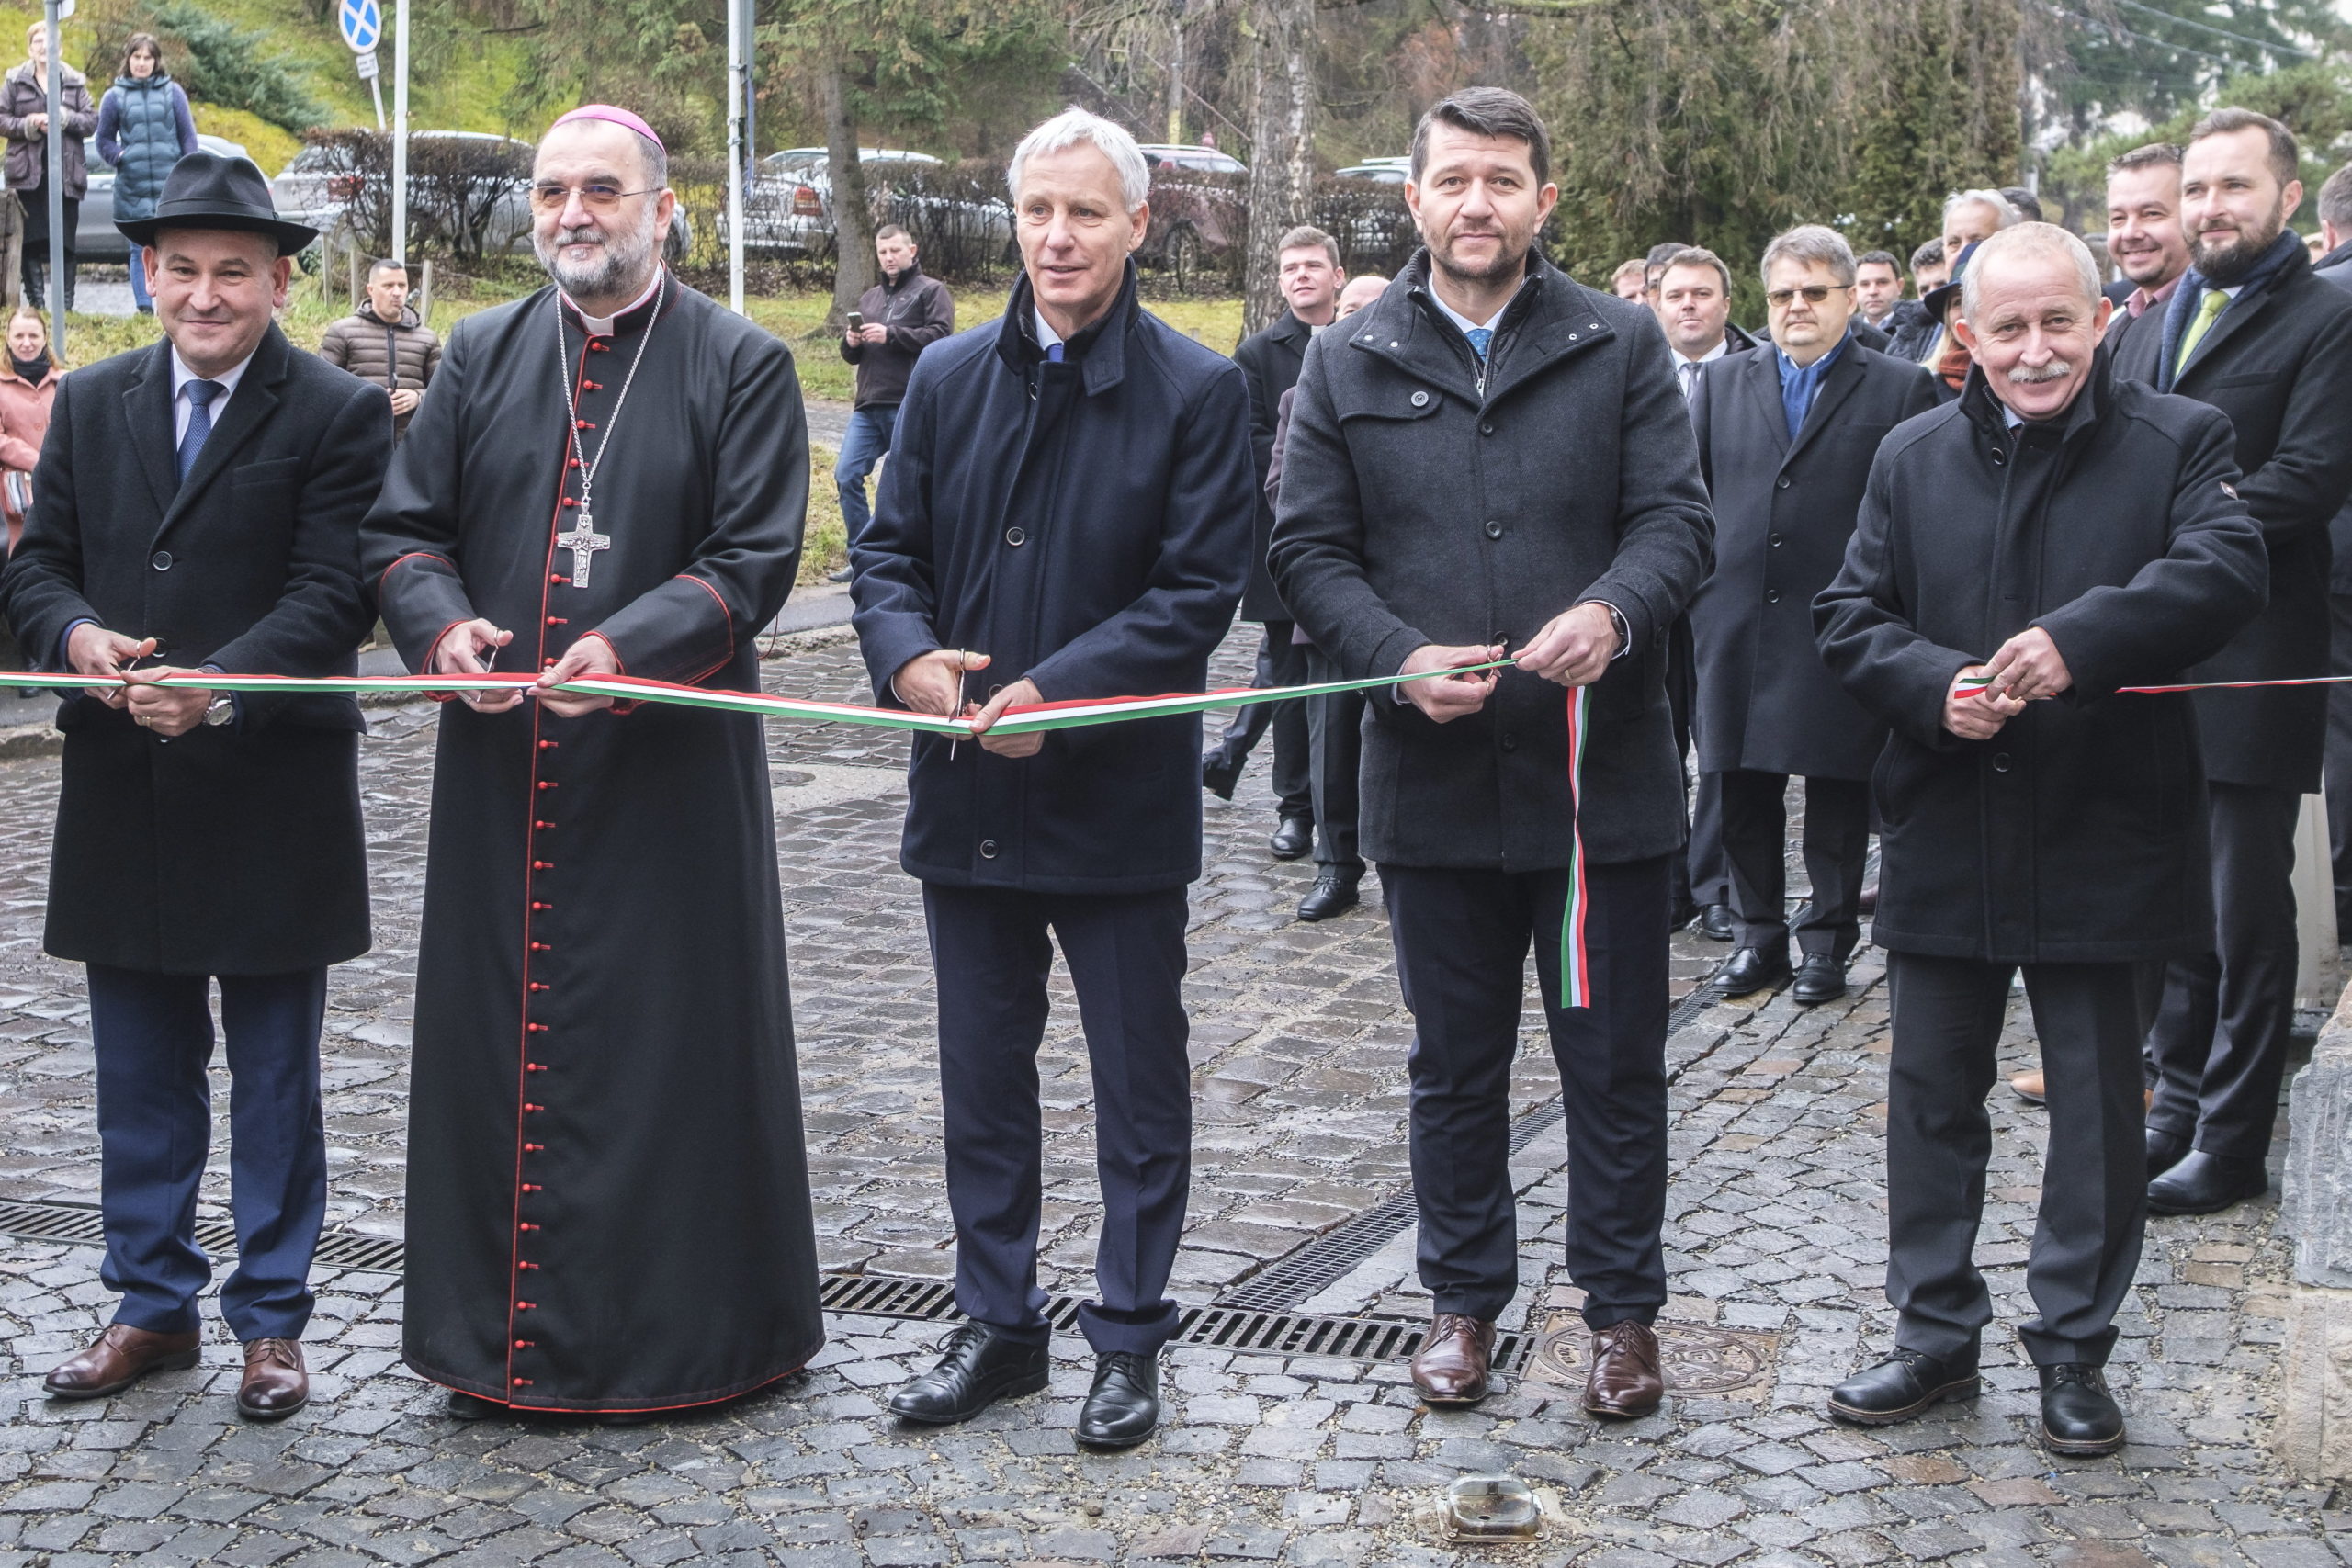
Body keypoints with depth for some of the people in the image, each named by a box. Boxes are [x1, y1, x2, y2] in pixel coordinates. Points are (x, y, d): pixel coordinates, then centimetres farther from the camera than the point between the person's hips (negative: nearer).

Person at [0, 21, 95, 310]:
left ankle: (66, 305, 5)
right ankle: (35, 302, 2)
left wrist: (65, 118, -13)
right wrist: (29, 125, -12)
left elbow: (92, 121, 4)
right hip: (28, 171, 0)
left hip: (66, 170, 0)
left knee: (65, 241, 1)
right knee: (32, 240, -2)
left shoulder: (75, 82, 9)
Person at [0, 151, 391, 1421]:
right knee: (138, 1069, 13)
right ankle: (153, 1304, 27)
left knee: (275, 1073, 8)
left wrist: (217, 685, -26)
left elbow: (334, 596, -12)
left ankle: (271, 1318, 20)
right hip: (120, 791, 4)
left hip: (273, 795, -4)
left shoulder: (339, 414, -5)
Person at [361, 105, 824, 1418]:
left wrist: (629, 647, -23)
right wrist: (442, 624, -11)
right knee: (504, 1039, 7)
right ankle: (507, 1333, 19)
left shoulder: (742, 366, 0)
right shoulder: (483, 358, 11)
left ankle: (676, 1329, 16)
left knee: (672, 1038, 3)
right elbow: (403, 526, 11)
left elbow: (757, 558, -8)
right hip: (503, 767, 4)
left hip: (671, 767, -3)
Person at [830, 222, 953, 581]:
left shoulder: (931, 291, 2)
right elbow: (851, 354, 25)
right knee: (847, 475, -3)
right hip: (868, 405, 7)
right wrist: (851, 343, 1)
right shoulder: (869, 297, 23)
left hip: (909, 406, -6)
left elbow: (940, 336, -13)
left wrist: (891, 335, -18)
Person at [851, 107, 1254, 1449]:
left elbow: (1201, 588, -11)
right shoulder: (949, 378, 7)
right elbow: (891, 552, 9)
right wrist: (907, 653, -12)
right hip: (968, 791, 4)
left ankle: (1130, 1339, 23)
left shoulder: (1198, 390, -6)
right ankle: (998, 1325, 29)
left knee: (1139, 1087, 8)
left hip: (1120, 798, -4)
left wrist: (1058, 691, -21)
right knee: (983, 1080, 14)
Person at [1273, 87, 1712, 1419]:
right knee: (1455, 1067, 15)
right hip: (1434, 777, 1)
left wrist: (1612, 610, -25)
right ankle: (1466, 1296, 31)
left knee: (1616, 1067, 9)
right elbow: (1310, 551, 1)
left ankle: (1624, 1308, 25)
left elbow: (1679, 518, -4)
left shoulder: (1623, 345, 2)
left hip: (1604, 771, -1)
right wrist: (1400, 656, -16)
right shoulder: (1348, 368, 5)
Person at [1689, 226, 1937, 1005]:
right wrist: (1696, 586, 6)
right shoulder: (1725, 383, 13)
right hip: (1736, 622, 3)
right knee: (1742, 789, 8)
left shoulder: (1900, 390, 2)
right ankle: (1759, 934, 20)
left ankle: (1827, 939, 15)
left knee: (1838, 795, 4)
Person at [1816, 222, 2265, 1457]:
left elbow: (2223, 570, -20)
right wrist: (1933, 686, -16)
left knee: (2099, 1102, 7)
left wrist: (2083, 638, -34)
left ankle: (2074, 1348, 22)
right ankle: (1935, 1333, 25)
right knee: (1931, 1091, 11)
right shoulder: (1914, 458, 7)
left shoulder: (2176, 443, -3)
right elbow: (1849, 613, 4)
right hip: (1946, 835, 3)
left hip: (2104, 835, -3)